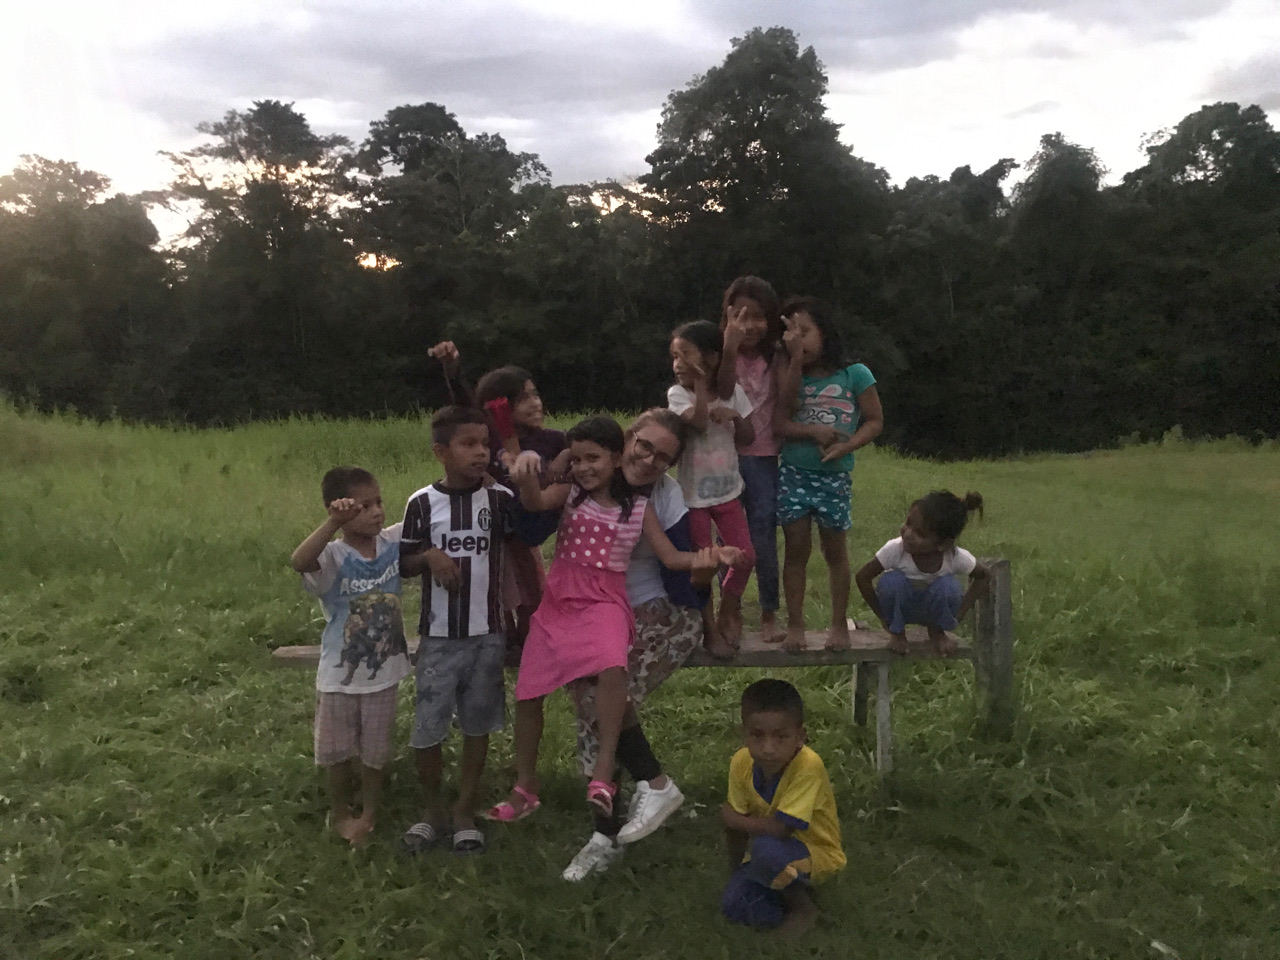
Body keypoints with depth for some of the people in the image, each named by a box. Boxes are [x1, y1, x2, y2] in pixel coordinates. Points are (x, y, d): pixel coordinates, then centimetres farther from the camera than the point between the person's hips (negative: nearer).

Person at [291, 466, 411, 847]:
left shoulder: (393, 541, -9)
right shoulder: (333, 556, -23)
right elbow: (298, 561, -44)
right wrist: (334, 522, -52)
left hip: (383, 672, 2)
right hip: (339, 675, -2)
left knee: (374, 750, 18)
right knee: (339, 751, 18)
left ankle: (370, 811, 39)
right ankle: (339, 812, 41)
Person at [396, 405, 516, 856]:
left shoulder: (500, 499, -2)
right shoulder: (422, 503, -3)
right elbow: (404, 564, 4)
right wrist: (428, 555, -18)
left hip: (487, 634, 1)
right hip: (439, 636, -1)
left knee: (478, 725, 10)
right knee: (426, 730, 3)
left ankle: (465, 814, 26)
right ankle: (432, 811, 27)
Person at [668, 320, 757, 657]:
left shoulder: (733, 392, -2)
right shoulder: (677, 393, -12)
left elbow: (748, 438, 2)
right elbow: (699, 423, -30)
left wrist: (735, 416, -15)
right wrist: (700, 383, -28)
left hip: (727, 490, 3)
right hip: (693, 494, -3)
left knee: (745, 557, 6)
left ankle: (728, 613, 31)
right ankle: (710, 628, 22)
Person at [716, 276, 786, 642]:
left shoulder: (775, 356, 2)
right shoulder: (722, 355, -4)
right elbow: (721, 397, -22)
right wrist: (730, 348, -32)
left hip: (763, 459, 1)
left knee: (763, 539, 1)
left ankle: (769, 613, 17)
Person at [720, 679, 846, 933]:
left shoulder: (808, 766, -32)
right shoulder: (741, 763, -15)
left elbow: (779, 829, -32)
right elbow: (736, 826, -3)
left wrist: (730, 817, -19)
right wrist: (736, 874, -4)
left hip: (817, 854, -5)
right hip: (766, 852, 5)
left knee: (767, 850, -34)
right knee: (733, 905, -16)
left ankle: (801, 904, -6)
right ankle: (791, 885, 9)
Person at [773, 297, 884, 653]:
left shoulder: (855, 374, -2)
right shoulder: (791, 378, 3)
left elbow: (875, 421, -2)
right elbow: (780, 424, -7)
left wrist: (846, 446, -16)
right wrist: (814, 432, -22)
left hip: (834, 475, -1)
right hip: (793, 473, 2)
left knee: (834, 549, 9)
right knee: (796, 548, 5)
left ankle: (839, 624, 21)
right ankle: (795, 624, 15)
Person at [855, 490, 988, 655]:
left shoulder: (957, 557, -27)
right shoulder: (895, 549, -30)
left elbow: (982, 576, -6)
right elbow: (863, 577, -18)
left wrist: (957, 615, -12)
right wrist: (885, 618, -14)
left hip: (935, 609, 1)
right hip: (901, 607, -1)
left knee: (947, 586, -31)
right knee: (891, 581, -33)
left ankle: (937, 632, 0)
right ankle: (897, 632, -5)